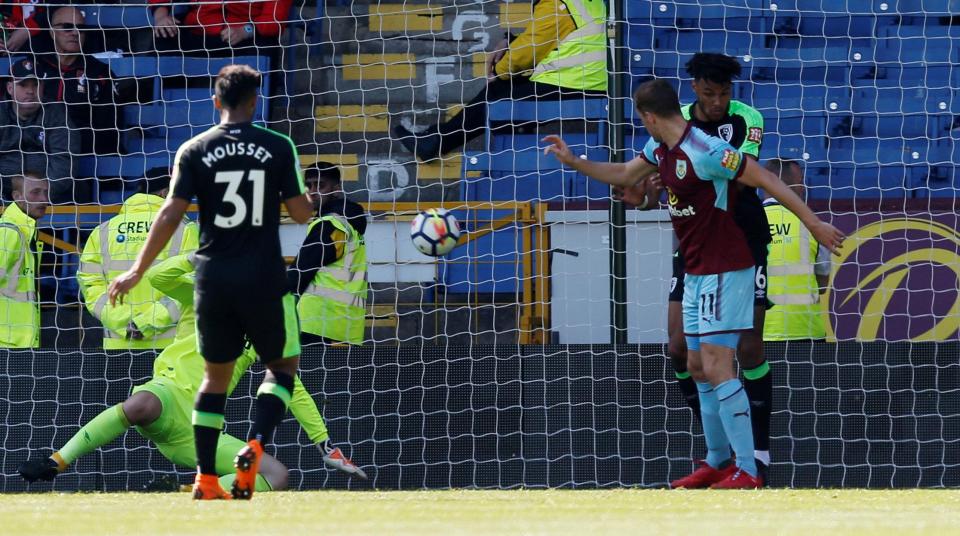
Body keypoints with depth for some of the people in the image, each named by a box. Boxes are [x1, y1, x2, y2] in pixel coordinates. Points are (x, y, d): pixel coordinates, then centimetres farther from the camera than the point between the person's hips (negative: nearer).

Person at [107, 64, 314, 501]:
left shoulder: (194, 151, 0)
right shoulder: (278, 148, -2)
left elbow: (171, 214, -5)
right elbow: (302, 213, 0)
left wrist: (137, 270, 1)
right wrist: (299, 194, 23)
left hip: (213, 279, 2)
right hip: (264, 279, -2)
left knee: (216, 375, 14)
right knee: (283, 365, 14)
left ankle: (206, 479, 8)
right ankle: (255, 446, -11)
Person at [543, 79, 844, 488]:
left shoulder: (704, 152, -22)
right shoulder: (660, 148, 7)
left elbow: (768, 180, -19)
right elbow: (624, 176, 26)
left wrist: (813, 223, -19)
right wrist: (573, 161, 19)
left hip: (724, 271, -10)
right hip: (696, 272, 10)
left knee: (716, 368, -15)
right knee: (698, 366, 13)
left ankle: (746, 471, -15)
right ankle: (717, 462, 23)